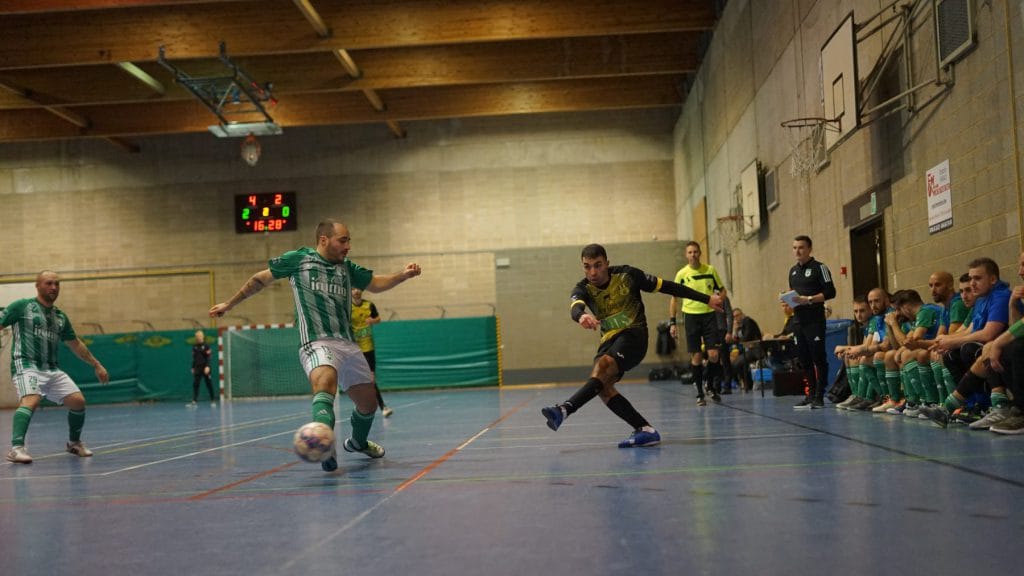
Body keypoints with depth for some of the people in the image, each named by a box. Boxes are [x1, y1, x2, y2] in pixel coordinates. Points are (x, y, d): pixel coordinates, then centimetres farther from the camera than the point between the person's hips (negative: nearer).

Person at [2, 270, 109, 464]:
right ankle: (16, 449, -39)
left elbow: (76, 344, 27)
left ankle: (74, 443, 21)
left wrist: (97, 365, 29)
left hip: (53, 370, 6)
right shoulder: (22, 306, 2)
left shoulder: (60, 316, 18)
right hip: (27, 366, -6)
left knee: (78, 401, -3)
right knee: (31, 400, -31)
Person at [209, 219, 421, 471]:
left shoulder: (347, 268, 16)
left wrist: (403, 275, -6)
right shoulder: (298, 259, 4)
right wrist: (229, 304, 18)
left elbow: (376, 283, 13)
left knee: (368, 403, 13)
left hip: (348, 345, 6)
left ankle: (358, 442, 43)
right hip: (317, 343, -6)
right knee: (325, 383, -36)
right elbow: (260, 280, 13)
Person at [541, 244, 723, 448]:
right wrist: (581, 316, -56)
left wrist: (706, 299, 0)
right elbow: (575, 307, -29)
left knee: (603, 365, -31)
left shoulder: (626, 275, -8)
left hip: (634, 333, -4)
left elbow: (666, 286, 0)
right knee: (602, 386, -19)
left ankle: (565, 409, -45)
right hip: (609, 339, 4)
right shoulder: (583, 289, -5)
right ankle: (645, 430, -18)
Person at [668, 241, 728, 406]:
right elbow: (674, 299, 5)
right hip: (691, 316, -1)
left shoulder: (710, 270, 2)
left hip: (709, 314, 1)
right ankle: (700, 393, 9)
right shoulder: (682, 274, -1)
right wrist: (672, 322, 0)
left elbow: (722, 290, 15)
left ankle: (712, 387, 15)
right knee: (696, 357, 0)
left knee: (713, 355, -7)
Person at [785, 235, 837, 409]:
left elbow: (830, 292, -10)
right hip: (799, 321, 7)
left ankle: (819, 396, -3)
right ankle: (811, 394, 17)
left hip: (815, 320, -7)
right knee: (804, 359, 10)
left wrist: (809, 299, -18)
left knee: (818, 358, -6)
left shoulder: (819, 268, -4)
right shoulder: (793, 270, 17)